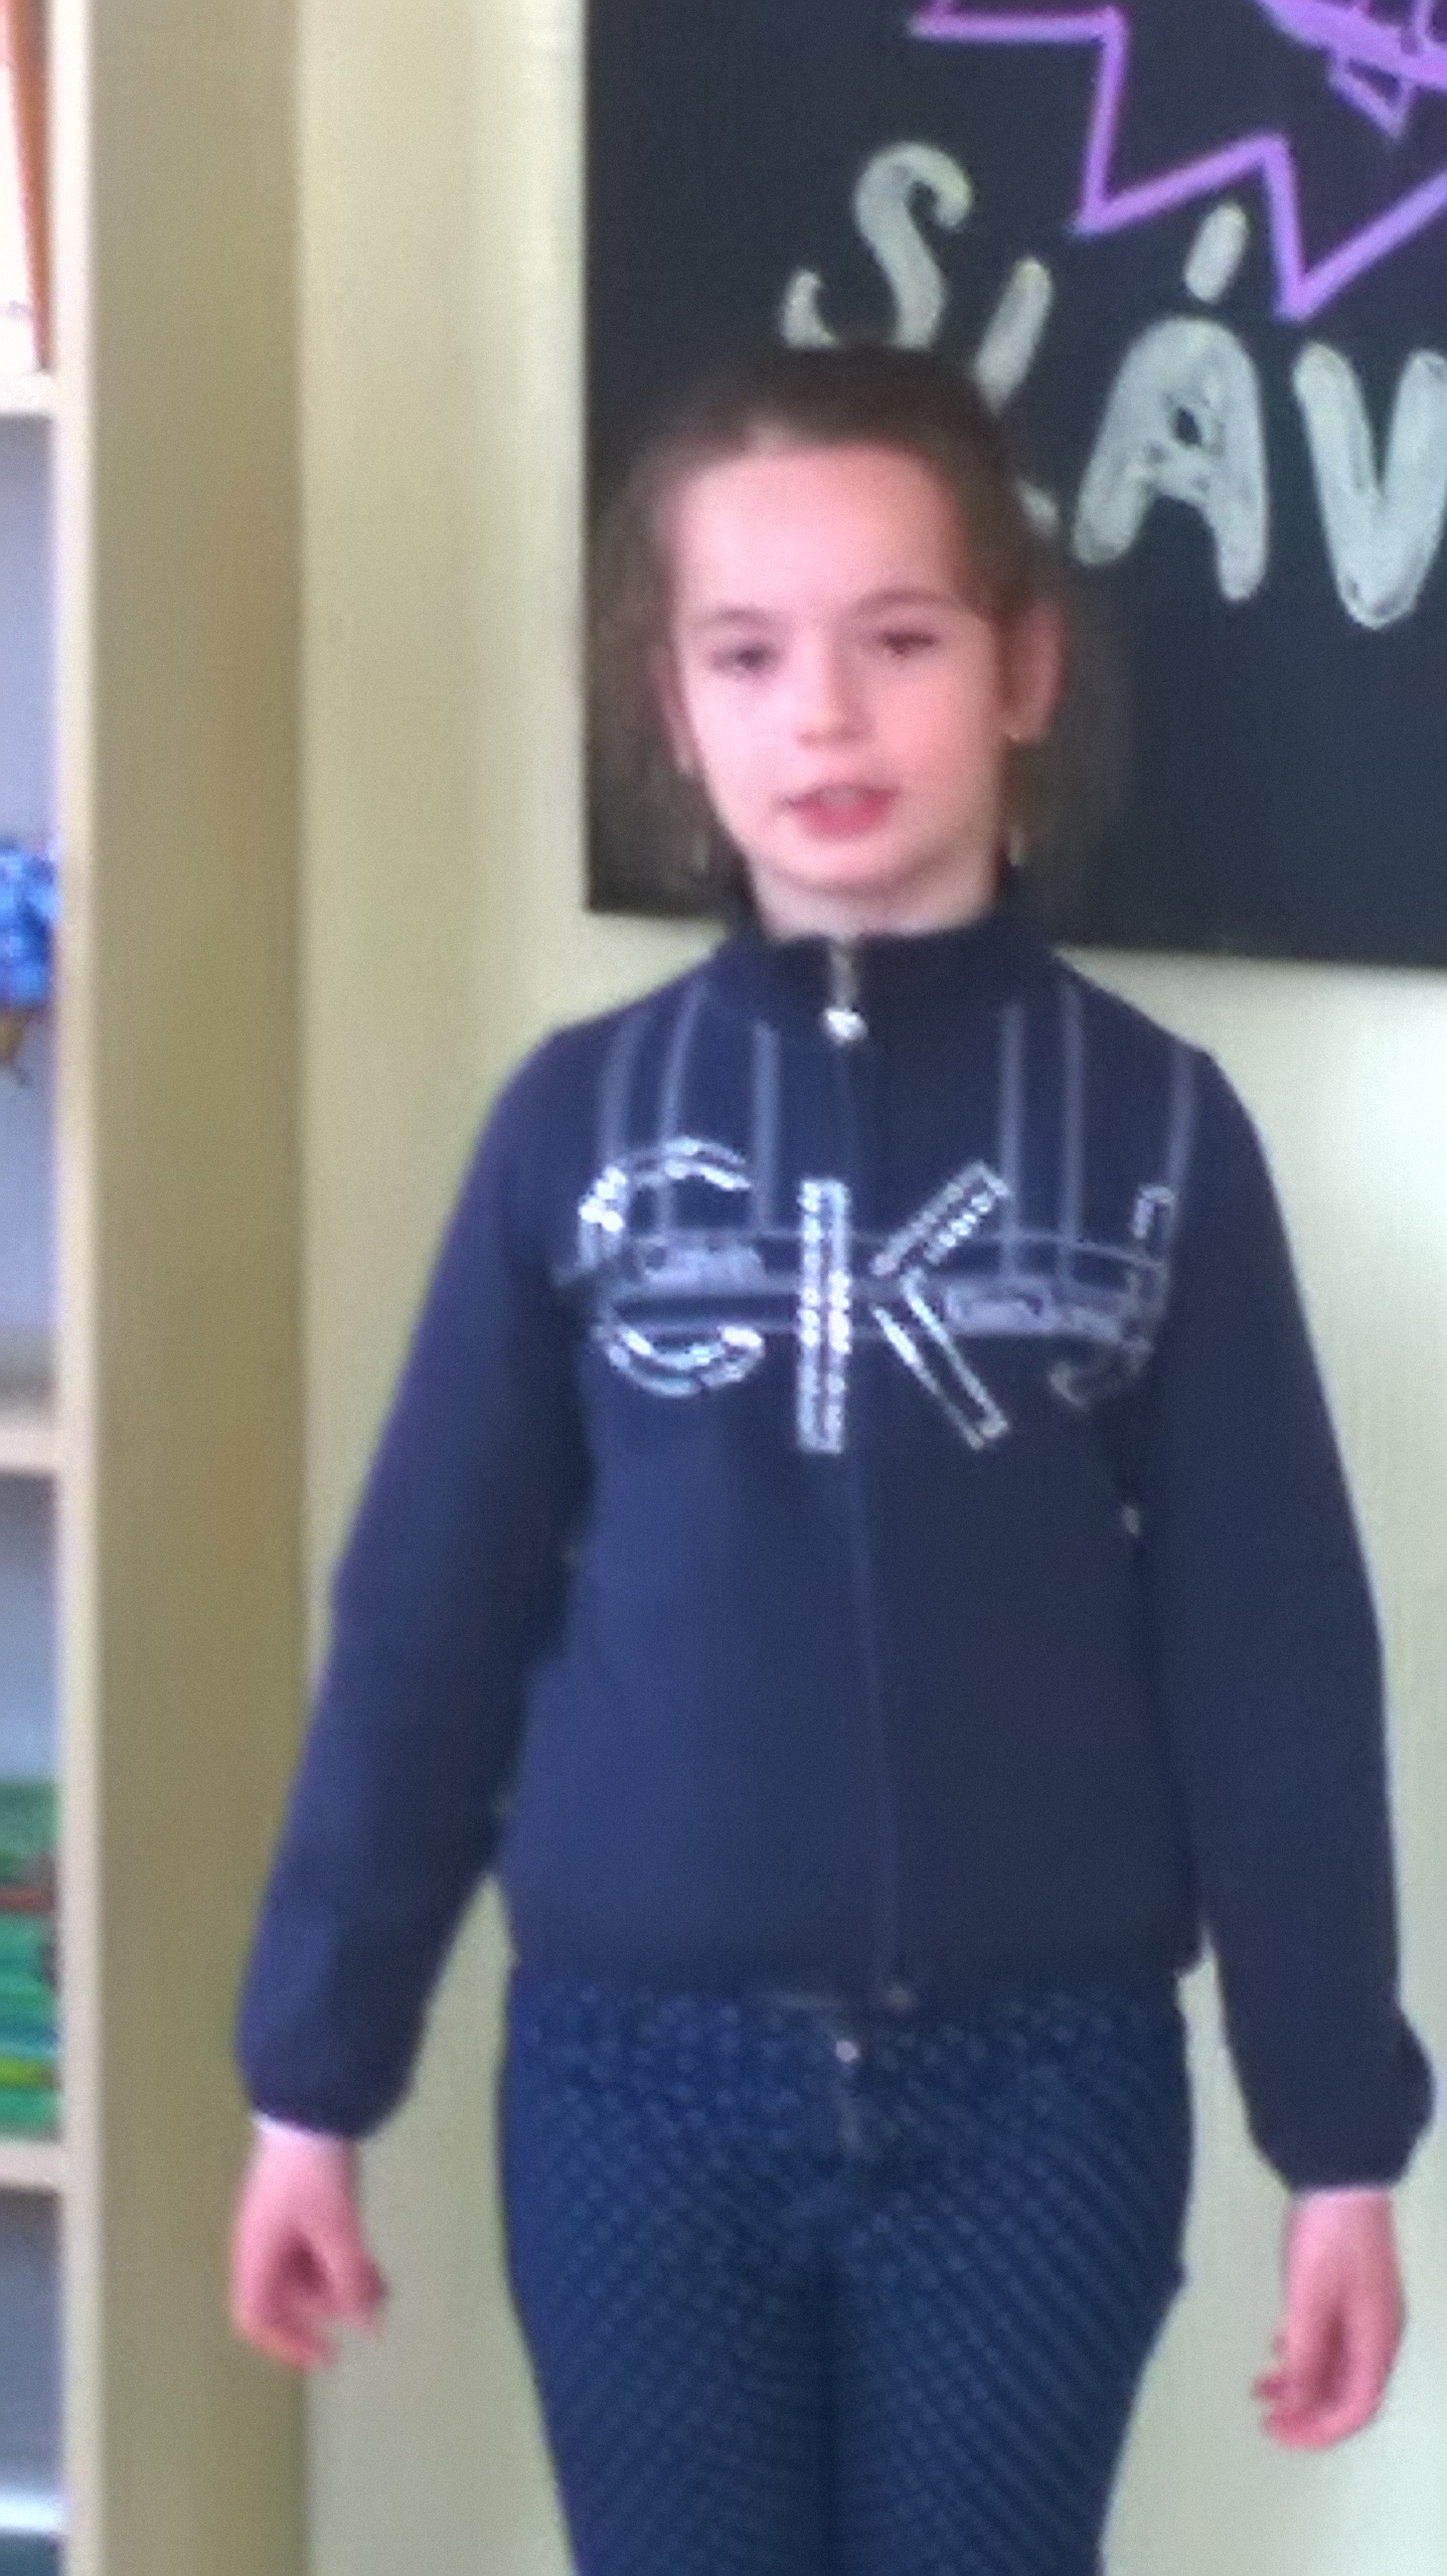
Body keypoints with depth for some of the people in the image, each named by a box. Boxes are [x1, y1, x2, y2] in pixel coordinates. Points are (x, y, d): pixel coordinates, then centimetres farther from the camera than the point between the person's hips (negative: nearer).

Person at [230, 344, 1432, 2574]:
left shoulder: (1154, 1125, -3)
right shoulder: (580, 1119, -1)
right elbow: (427, 1616, 2)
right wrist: (314, 2074, 4)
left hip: (1035, 2092, -1)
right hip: (638, 2084, 1)